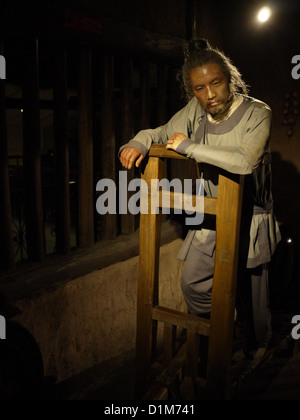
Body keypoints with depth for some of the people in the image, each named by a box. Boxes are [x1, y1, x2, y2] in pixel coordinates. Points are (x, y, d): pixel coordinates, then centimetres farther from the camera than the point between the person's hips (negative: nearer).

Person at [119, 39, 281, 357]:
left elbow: (245, 161, -35)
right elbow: (161, 133, 11)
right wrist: (138, 143, -13)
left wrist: (189, 146, -29)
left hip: (249, 217, -4)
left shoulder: (257, 113, -18)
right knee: (193, 282, 7)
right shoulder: (195, 111, -2)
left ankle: (257, 349, 38)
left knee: (251, 290, 10)